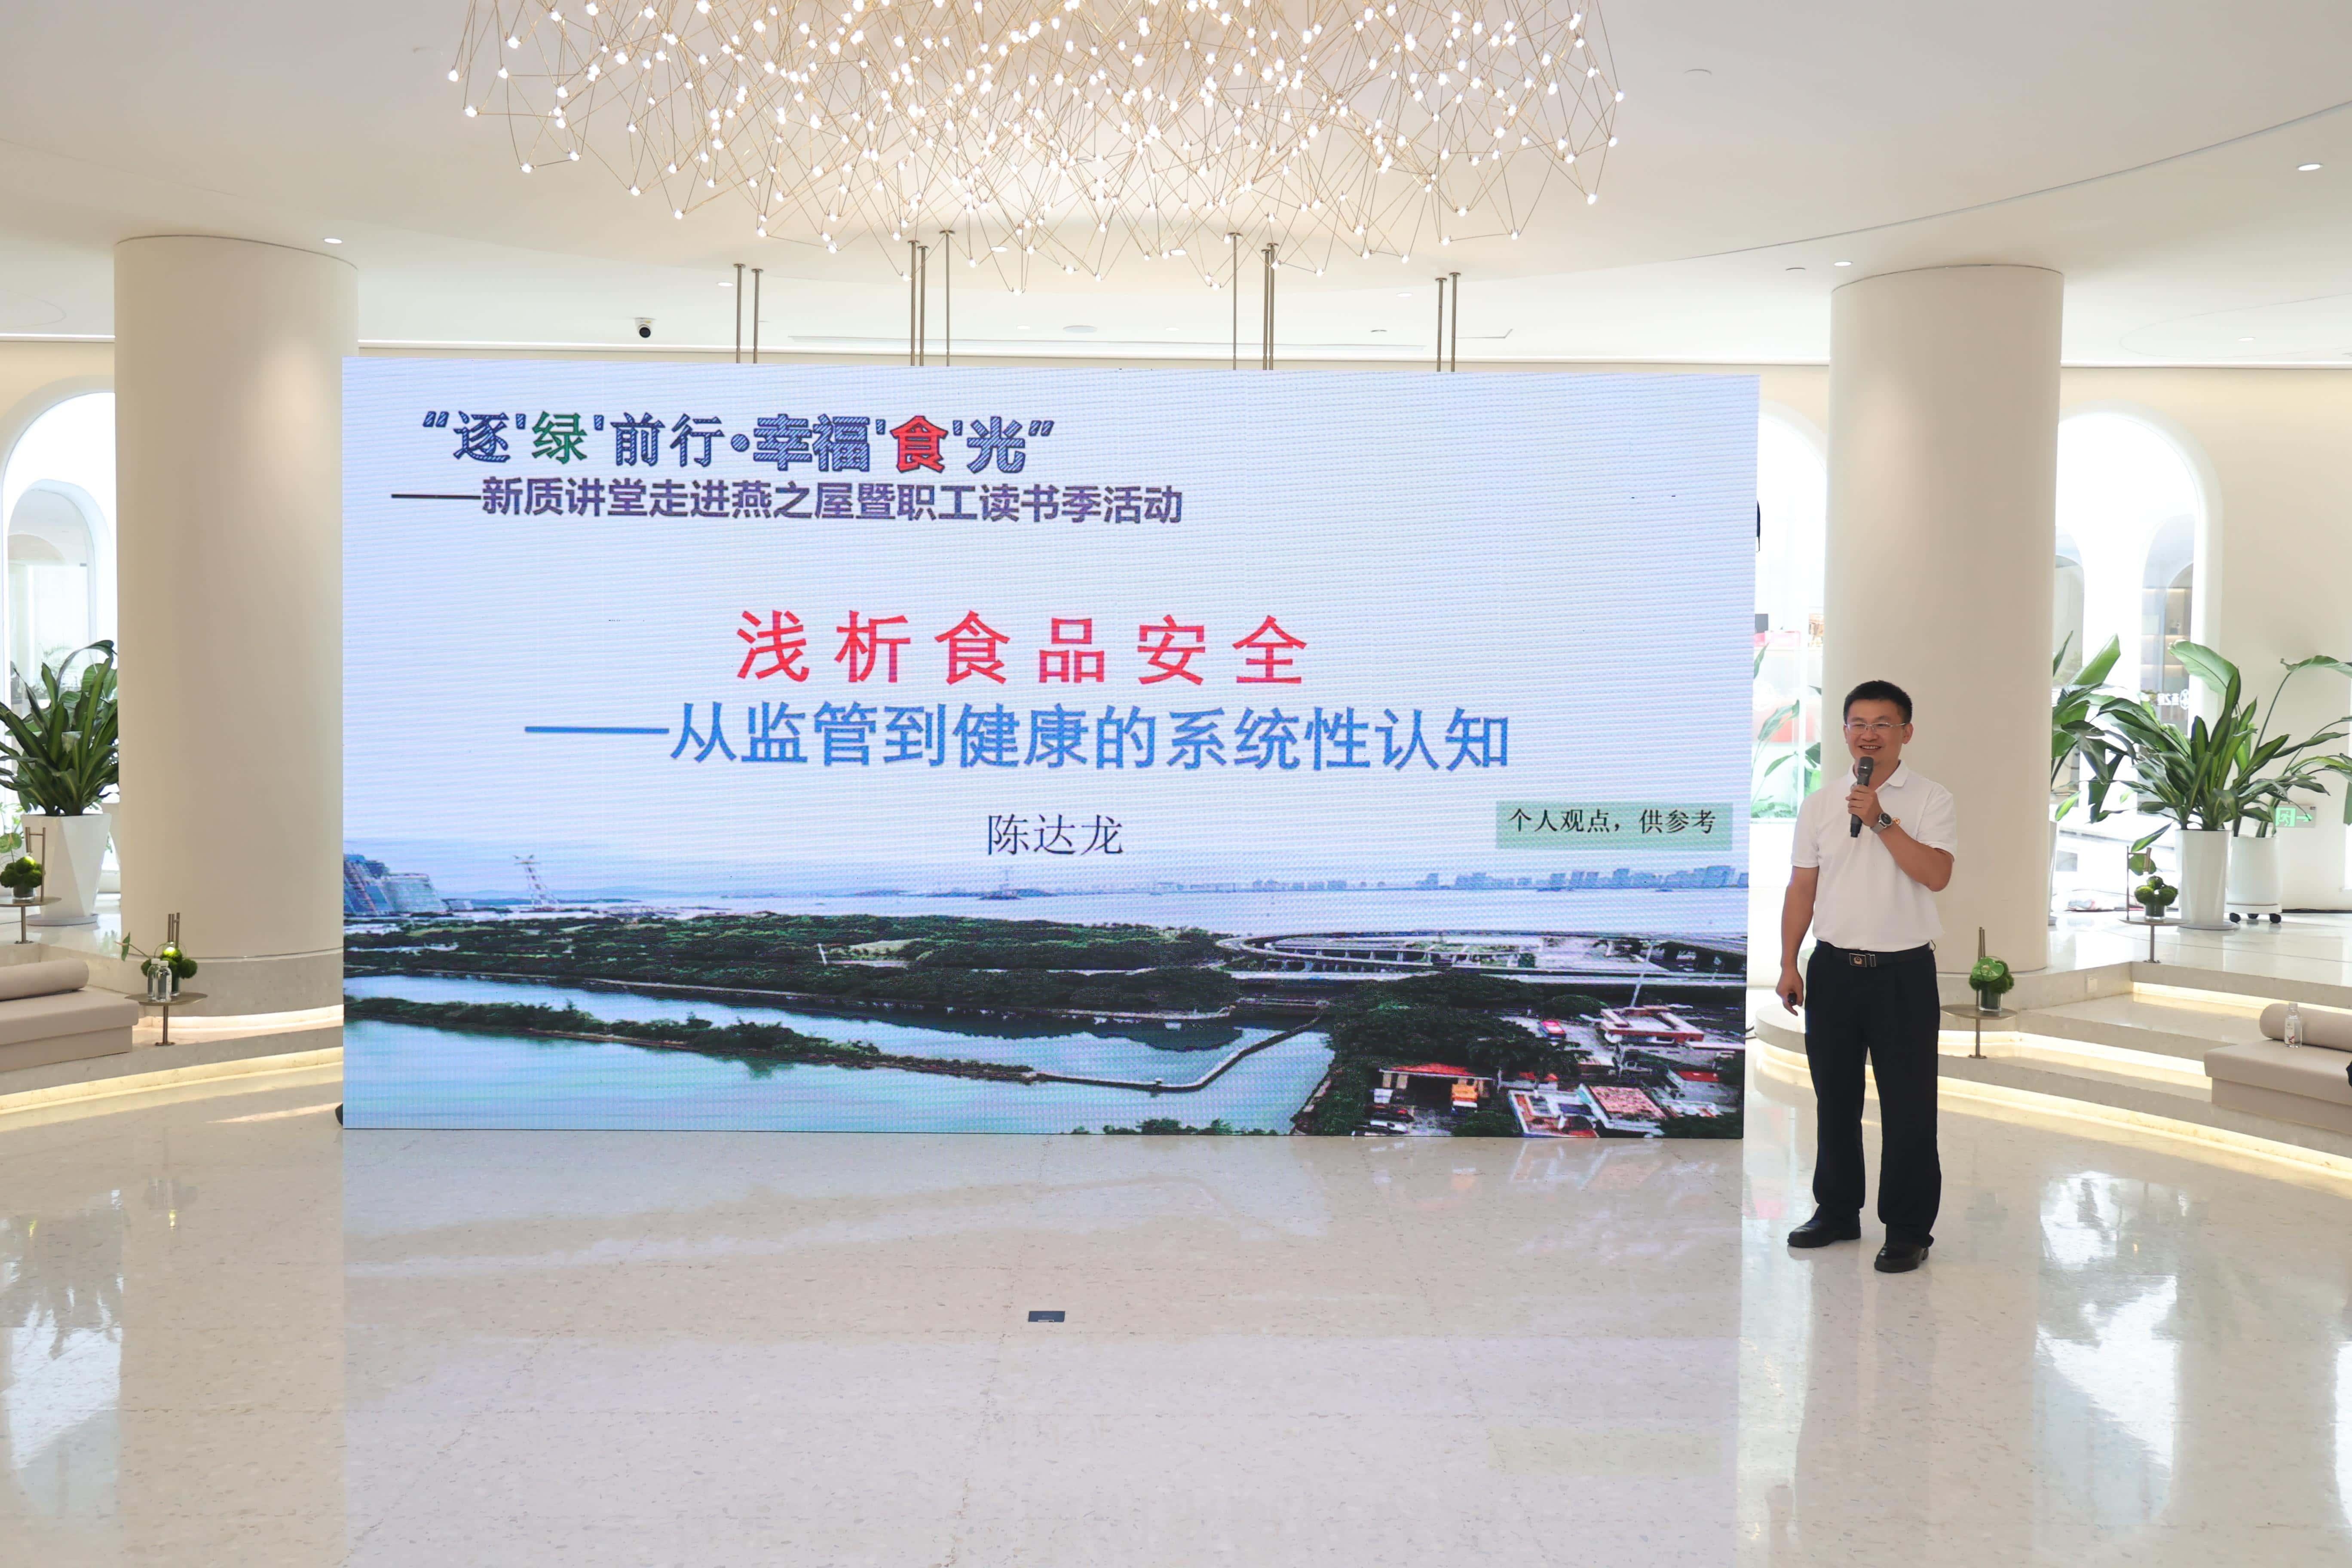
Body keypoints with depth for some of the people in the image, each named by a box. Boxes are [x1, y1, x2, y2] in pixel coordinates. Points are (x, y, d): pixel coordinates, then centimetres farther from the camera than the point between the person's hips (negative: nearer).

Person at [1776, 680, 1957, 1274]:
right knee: (1834, 1100, 13)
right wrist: (1789, 964, 4)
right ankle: (1837, 1212, 28)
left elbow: (1936, 874, -18)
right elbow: (1802, 888, 9)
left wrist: (1881, 821, -21)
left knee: (1908, 1108, 1)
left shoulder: (1931, 800, -3)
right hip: (1834, 969, 4)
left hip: (1903, 973, -4)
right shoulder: (1820, 803, 8)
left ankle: (1908, 1230, 12)